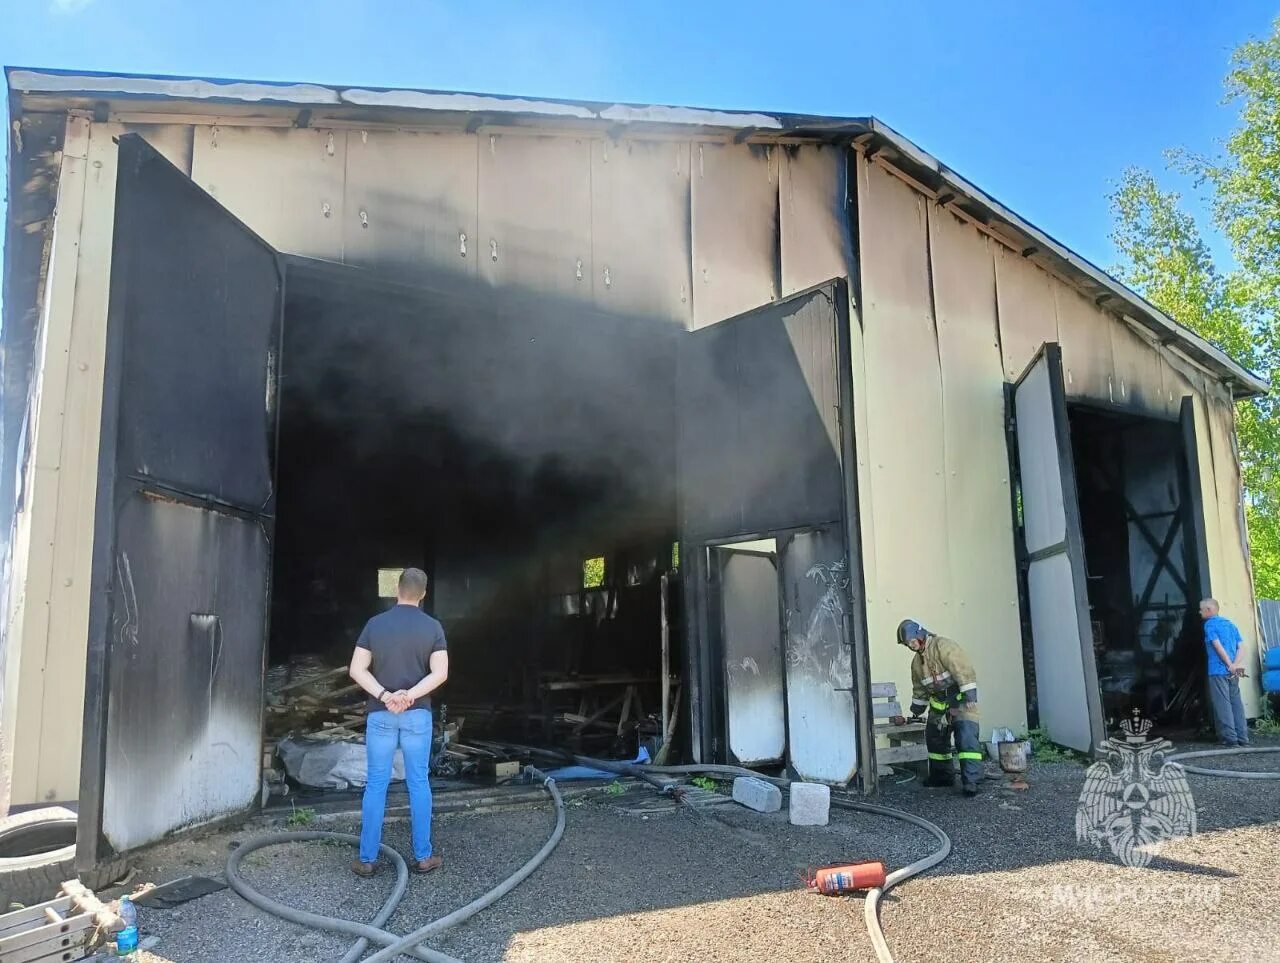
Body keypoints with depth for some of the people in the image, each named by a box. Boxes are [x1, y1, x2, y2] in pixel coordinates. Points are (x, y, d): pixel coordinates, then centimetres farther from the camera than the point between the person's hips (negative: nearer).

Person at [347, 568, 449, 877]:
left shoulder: (375, 624, -1)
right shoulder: (433, 627, -2)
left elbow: (357, 670, -7)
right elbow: (440, 673, -11)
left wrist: (384, 696, -13)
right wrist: (410, 695, -15)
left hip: (380, 713, 0)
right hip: (418, 714, 0)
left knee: (376, 785, 7)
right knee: (419, 783, 7)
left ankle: (367, 859, 11)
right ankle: (422, 856, 12)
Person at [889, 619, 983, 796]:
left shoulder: (943, 646, -16)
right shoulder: (917, 661, 11)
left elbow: (963, 670, -24)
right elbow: (919, 689, 23)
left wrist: (970, 695, -29)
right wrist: (916, 710, 25)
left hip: (960, 701, -9)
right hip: (939, 704, 9)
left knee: (967, 739, -17)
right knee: (934, 740, 14)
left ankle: (970, 782, -16)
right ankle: (943, 775, 29)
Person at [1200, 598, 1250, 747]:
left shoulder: (1210, 624, -5)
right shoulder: (1230, 623, 17)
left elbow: (1218, 646, -16)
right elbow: (1241, 648, 8)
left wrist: (1230, 665, -12)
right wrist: (1236, 665, -5)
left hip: (1218, 670, -7)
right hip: (1232, 672, 7)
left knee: (1223, 705, -4)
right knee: (1236, 703, 10)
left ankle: (1230, 738, -6)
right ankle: (1243, 738, 9)